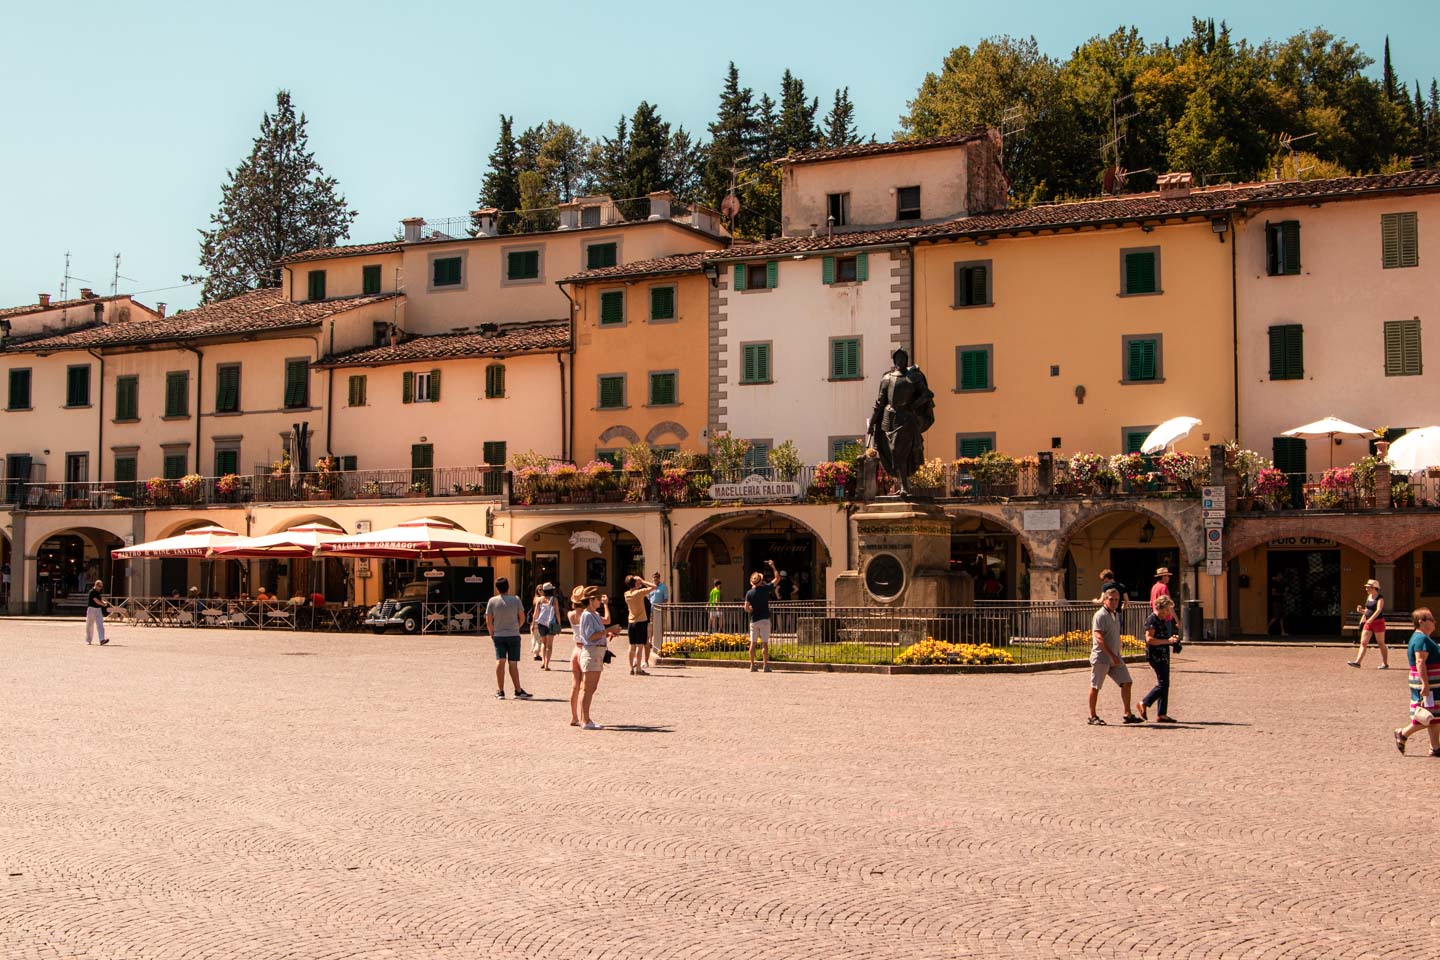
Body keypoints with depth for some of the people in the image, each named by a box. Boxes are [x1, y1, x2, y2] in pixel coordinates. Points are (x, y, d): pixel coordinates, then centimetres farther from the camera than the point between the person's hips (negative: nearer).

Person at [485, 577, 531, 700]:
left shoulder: (492, 601, -2)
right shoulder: (516, 600, -2)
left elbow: (488, 621, -3)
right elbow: (522, 618, 1)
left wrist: (492, 633, 11)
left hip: (498, 636, 0)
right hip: (514, 635, 0)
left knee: (500, 661, -1)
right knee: (513, 663, 4)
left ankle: (500, 691, -5)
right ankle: (518, 691, 8)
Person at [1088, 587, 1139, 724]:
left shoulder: (1116, 615, 15)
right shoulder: (1100, 615, -13)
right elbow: (1099, 638, -21)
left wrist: (1117, 656, 17)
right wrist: (1112, 655, -23)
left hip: (1115, 658, 8)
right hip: (1101, 657, -8)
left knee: (1127, 682, 4)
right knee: (1095, 687, 1)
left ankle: (1128, 714, 10)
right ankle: (1092, 717, 10)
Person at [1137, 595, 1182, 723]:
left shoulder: (1162, 620, 16)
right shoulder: (1152, 620, -13)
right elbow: (1149, 639, -21)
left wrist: (1172, 638, 11)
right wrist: (1167, 641, -23)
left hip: (1163, 655, 10)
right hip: (1155, 655, -10)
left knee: (1164, 684, 8)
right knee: (1163, 683, -11)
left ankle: (1162, 714, 10)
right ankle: (1144, 703, 2)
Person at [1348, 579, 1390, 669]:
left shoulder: (1380, 599, -11)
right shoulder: (1368, 597, 12)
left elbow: (1378, 610, -25)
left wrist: (1371, 619, -36)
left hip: (1378, 622, -7)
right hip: (1368, 623, 7)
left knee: (1381, 643, 1)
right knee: (1363, 642, -1)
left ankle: (1385, 664, 10)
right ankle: (1358, 661, -6)